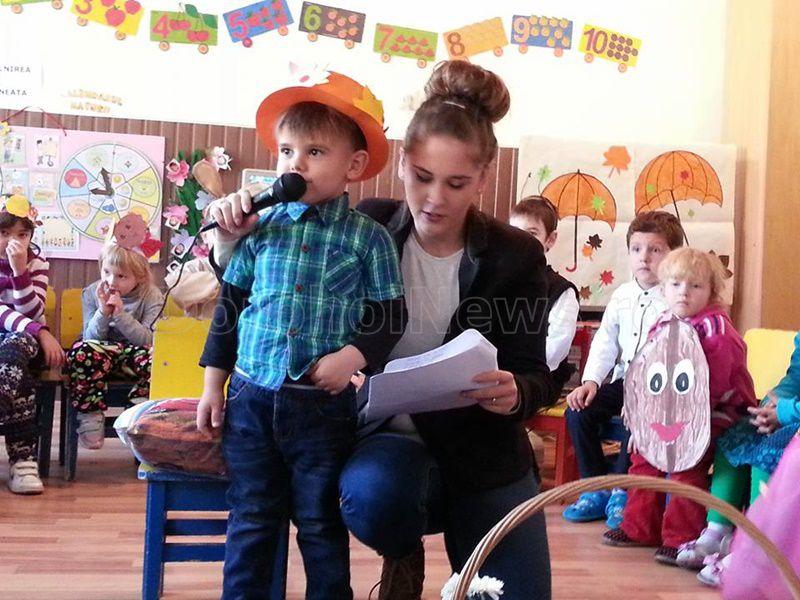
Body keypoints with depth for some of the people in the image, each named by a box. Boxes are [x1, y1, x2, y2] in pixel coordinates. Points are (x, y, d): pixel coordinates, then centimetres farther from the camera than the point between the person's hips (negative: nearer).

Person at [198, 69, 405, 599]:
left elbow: (390, 315, -1)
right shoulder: (263, 228, 3)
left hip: (324, 404, -2)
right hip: (251, 397, 3)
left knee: (321, 523, 11)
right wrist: (214, 380, 8)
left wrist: (352, 356, -18)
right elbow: (230, 304, 10)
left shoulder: (368, 238, -5)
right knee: (251, 520, 12)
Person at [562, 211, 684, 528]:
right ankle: (596, 488, 2)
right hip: (624, 380, 6)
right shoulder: (622, 295, 10)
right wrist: (591, 381, -4)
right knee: (578, 411, -13)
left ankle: (622, 490, -9)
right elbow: (605, 342, 10)